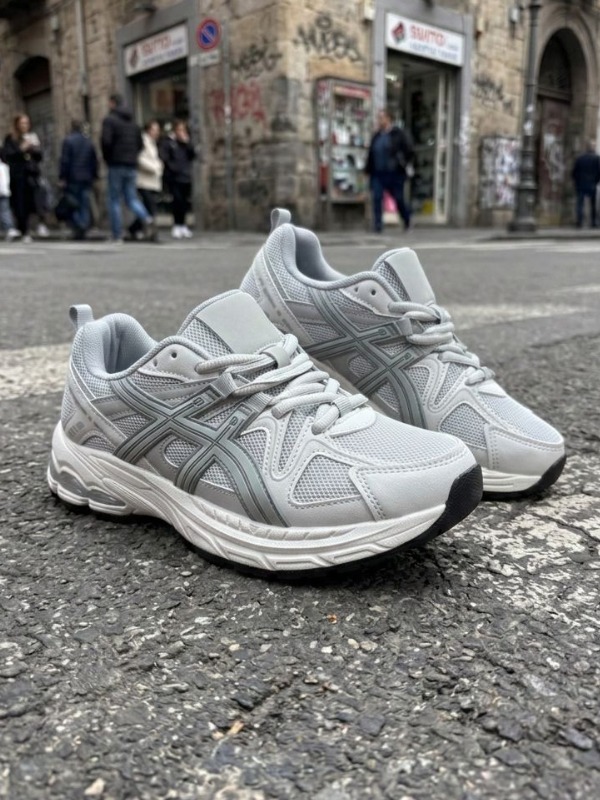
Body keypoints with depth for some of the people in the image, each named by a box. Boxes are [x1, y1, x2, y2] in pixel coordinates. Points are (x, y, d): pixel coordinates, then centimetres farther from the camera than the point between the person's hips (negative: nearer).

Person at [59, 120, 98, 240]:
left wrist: (62, 177, -8)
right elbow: (95, 161, 14)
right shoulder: (89, 142, 12)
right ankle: (84, 230, 1)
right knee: (85, 205, 5)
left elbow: (65, 160, -10)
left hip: (73, 179, -4)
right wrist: (94, 176, 19)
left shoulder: (68, 141, -5)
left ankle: (78, 226, -19)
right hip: (86, 179, 5)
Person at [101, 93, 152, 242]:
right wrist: (132, 156, 16)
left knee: (114, 200, 2)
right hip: (132, 165, 5)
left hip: (116, 165, -5)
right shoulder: (133, 122, 14)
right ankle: (146, 218, -17)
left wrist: (107, 158, -2)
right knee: (131, 198, 11)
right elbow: (140, 144, 13)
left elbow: (106, 141, -17)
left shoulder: (109, 119, -5)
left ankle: (117, 235, 2)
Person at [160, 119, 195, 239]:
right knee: (178, 200, -14)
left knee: (185, 202, 5)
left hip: (186, 176, 4)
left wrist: (187, 143, -3)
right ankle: (177, 226, -6)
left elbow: (193, 156, 5)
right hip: (174, 177, -4)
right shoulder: (168, 141, 2)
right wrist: (172, 166, -14)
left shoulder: (186, 142, 16)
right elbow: (164, 157, -5)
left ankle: (182, 225, 17)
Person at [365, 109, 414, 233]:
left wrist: (406, 164, -5)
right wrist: (368, 170, 10)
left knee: (399, 199, 5)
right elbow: (371, 154, 16)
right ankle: (378, 226, -6)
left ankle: (407, 221, 29)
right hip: (378, 174, 4)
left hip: (394, 173, -4)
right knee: (377, 198, -9)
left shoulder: (398, 134, -3)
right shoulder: (377, 136, 13)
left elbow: (409, 150, -3)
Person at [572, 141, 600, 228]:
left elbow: (574, 172, 4)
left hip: (580, 185, 1)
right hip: (592, 185, -1)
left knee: (579, 204, 1)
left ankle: (579, 222, -10)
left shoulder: (579, 158, 4)